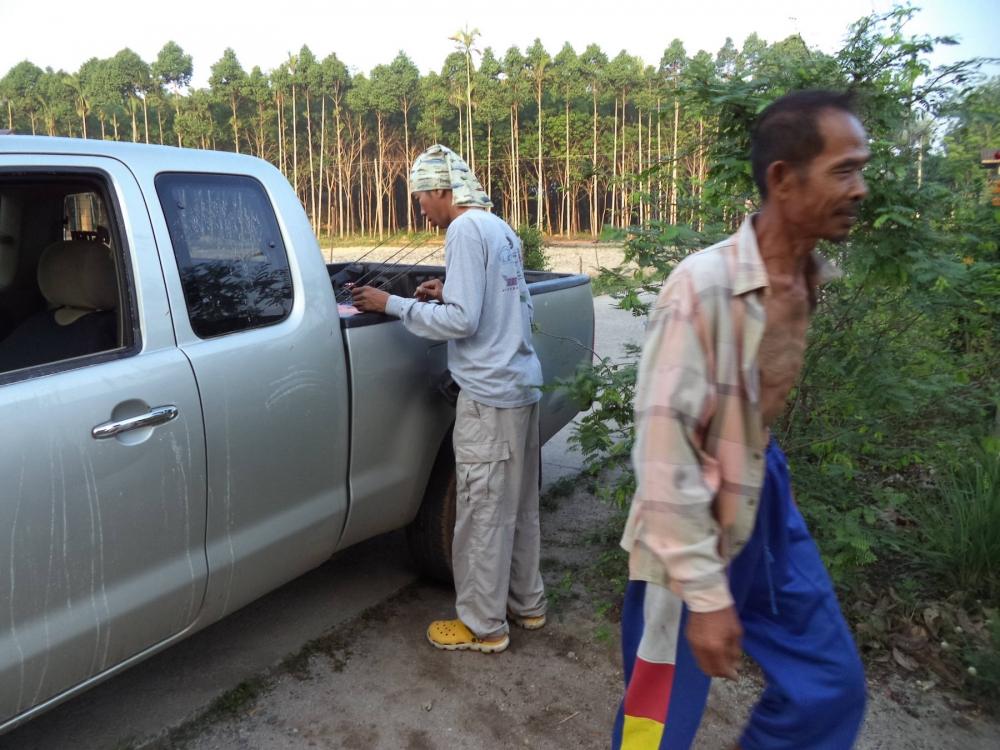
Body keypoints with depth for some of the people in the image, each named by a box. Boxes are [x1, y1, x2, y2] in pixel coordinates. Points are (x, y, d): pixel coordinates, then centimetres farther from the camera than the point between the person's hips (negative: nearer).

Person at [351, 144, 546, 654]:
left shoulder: (467, 230, -13)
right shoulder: (502, 230, 15)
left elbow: (461, 321, -18)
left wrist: (393, 305, -9)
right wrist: (450, 293, 14)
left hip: (490, 395, -9)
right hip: (522, 386, 9)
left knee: (482, 513, 2)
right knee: (518, 506, 18)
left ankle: (483, 626, 15)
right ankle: (526, 603, 32)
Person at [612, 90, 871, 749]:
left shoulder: (814, 278, -1)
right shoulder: (704, 284, -24)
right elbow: (664, 442, -24)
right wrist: (704, 592, -22)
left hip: (768, 503, 7)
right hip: (696, 526, -7)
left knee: (833, 686, 15)